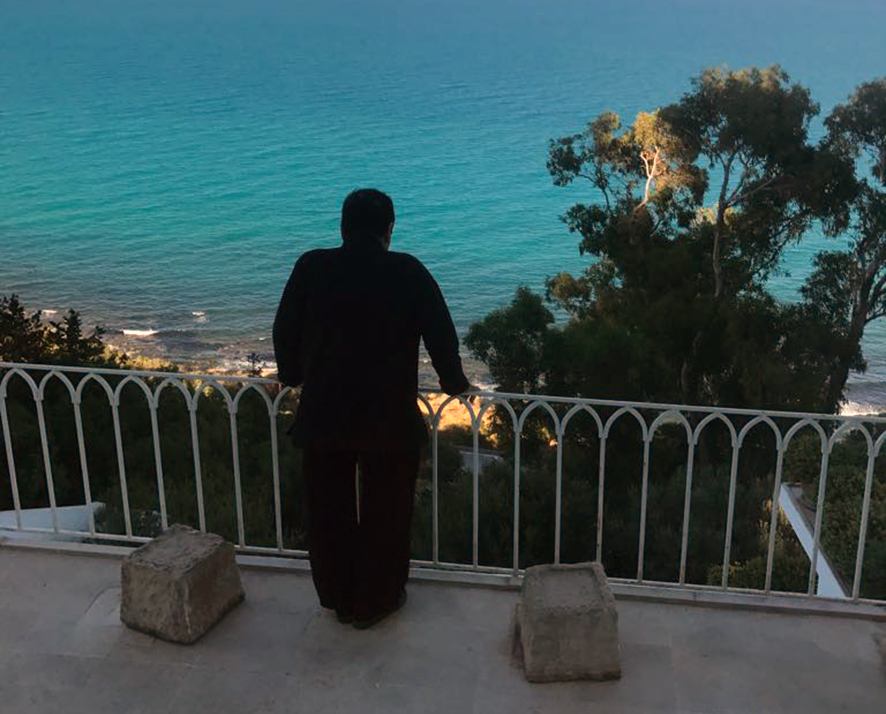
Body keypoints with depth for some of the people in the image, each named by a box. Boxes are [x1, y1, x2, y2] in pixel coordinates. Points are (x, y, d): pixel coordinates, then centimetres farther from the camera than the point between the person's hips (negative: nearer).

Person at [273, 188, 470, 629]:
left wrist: (291, 376, 22)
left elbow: (284, 331, 4)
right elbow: (441, 335, -2)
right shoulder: (409, 273, -7)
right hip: (390, 420, -2)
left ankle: (338, 598, 33)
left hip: (322, 416, 2)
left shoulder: (311, 268, -3)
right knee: (385, 514, 14)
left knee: (329, 513, 18)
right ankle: (374, 602, 28)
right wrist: (454, 383, 15)